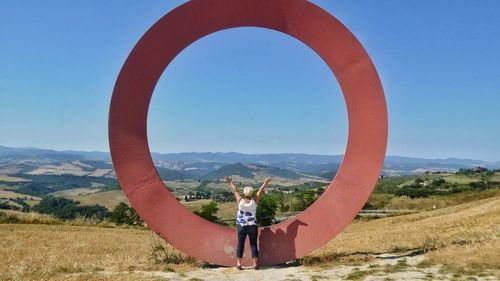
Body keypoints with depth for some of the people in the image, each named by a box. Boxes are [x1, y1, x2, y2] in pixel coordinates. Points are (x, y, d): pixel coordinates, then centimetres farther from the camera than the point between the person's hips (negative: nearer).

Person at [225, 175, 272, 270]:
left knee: (240, 244, 7)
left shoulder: (240, 201, -8)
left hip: (242, 226, 0)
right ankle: (255, 264, 6)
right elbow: (261, 191, 0)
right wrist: (266, 182, 9)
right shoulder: (254, 202, -8)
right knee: (253, 245, 6)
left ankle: (239, 263, 8)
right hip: (252, 226, 0)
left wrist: (230, 182, 16)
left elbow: (235, 191, 4)